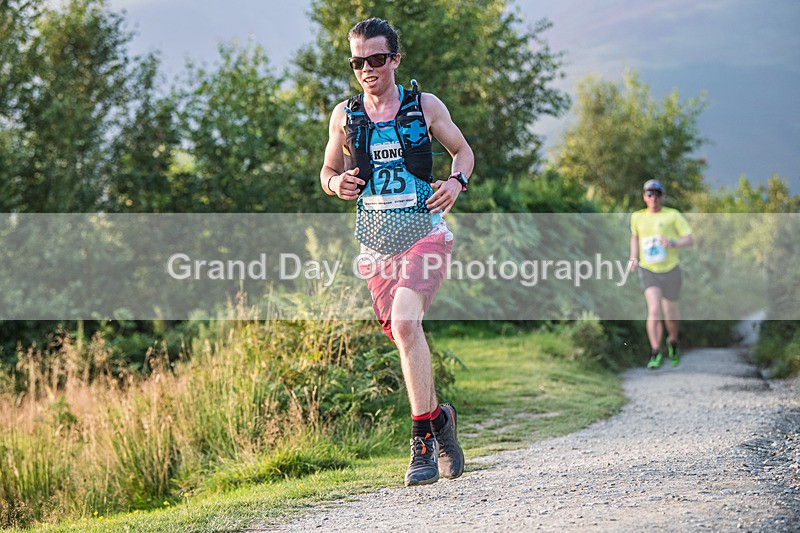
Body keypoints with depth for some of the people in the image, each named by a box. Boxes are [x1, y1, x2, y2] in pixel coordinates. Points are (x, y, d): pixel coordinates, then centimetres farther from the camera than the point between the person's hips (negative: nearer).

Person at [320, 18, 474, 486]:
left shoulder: (425, 106, 1)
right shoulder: (344, 116, 7)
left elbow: (463, 150, 14)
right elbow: (328, 171, 18)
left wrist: (457, 182, -7)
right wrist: (337, 183, -6)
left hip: (425, 231, -4)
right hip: (376, 241, 4)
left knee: (405, 322, -24)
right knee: (403, 334, 4)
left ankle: (424, 438, -19)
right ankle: (438, 418, 29)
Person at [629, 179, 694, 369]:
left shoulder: (673, 215, -5)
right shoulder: (637, 217, 6)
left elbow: (690, 240, -7)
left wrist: (672, 243, -26)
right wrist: (634, 258, 11)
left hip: (670, 270, -1)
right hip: (647, 270, 1)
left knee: (670, 313, 9)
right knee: (654, 309, -19)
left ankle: (673, 342, 40)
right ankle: (655, 353, -19)